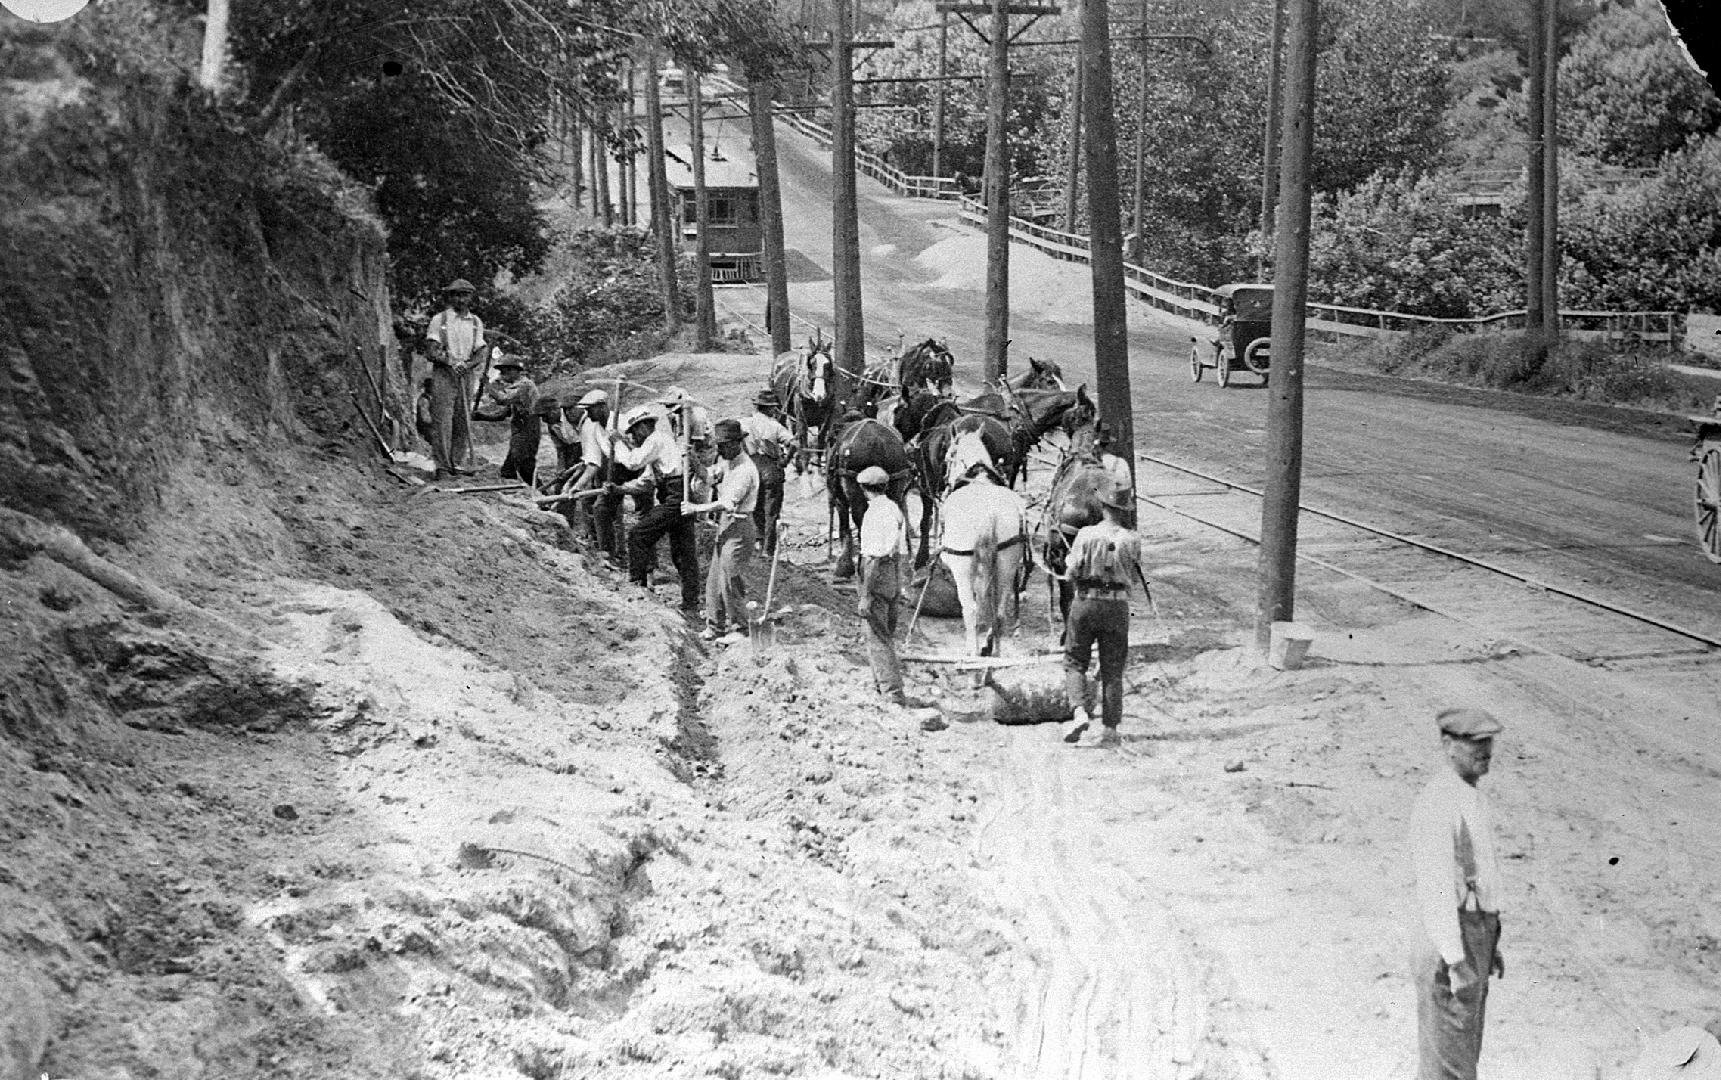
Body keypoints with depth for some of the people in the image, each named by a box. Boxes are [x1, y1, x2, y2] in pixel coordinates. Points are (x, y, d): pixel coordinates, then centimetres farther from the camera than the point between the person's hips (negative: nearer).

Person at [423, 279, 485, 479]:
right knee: (442, 421, -8)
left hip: (467, 374, 4)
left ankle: (458, 464, 9)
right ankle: (442, 466, -6)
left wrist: (467, 365, -12)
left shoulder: (476, 322, 13)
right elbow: (432, 352, -5)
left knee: (463, 423, 3)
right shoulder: (439, 319, 1)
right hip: (443, 374, -4)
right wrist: (451, 362, -20)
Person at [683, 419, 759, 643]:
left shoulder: (745, 470, -19)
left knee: (730, 581, -5)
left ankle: (740, 630, 5)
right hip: (725, 525, 9)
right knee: (714, 579, 10)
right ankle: (715, 626, 18)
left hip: (739, 528, -9)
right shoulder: (727, 462, 11)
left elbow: (727, 503, -23)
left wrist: (697, 508, -18)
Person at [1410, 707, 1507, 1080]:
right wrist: (1457, 962, -26)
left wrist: (1490, 946, 25)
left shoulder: (1470, 801, 14)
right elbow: (1435, 887, -24)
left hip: (1474, 938, 10)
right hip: (1448, 945, -10)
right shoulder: (1437, 803, -19)